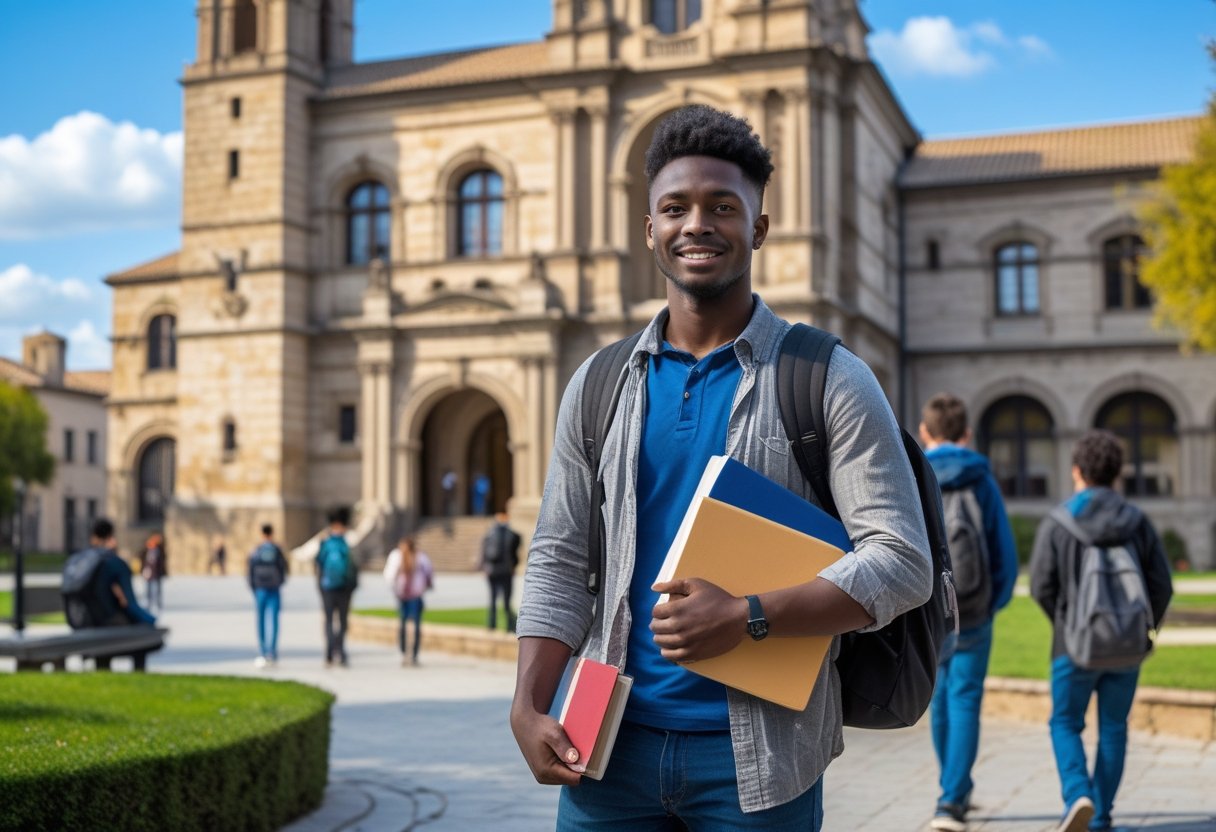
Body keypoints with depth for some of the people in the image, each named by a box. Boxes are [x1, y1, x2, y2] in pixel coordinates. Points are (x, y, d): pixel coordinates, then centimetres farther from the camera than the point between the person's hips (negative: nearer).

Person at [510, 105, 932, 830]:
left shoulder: (830, 380, -4)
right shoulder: (599, 385, 6)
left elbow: (902, 563, -9)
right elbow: (560, 560, 7)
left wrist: (745, 618, -19)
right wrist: (528, 708, -5)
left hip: (758, 757, -2)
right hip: (615, 742, 3)